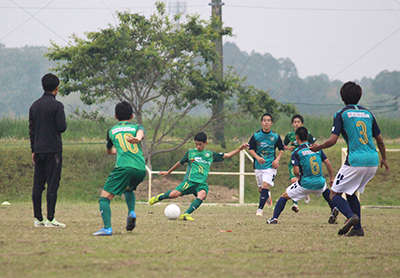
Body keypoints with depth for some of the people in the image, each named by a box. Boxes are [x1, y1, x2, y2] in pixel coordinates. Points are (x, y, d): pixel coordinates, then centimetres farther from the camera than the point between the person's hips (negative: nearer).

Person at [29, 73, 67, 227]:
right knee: (52, 184, -5)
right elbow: (62, 127, -14)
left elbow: (31, 129, 15)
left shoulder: (34, 106, 11)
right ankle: (50, 219, -7)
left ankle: (38, 218, 8)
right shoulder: (56, 105, -9)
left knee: (37, 185, 7)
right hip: (53, 150, -6)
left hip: (39, 150, 6)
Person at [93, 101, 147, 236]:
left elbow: (109, 151, 40)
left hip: (123, 168, -3)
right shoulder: (137, 127, 21)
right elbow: (141, 132, -7)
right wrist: (137, 139, -30)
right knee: (128, 189, 33)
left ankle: (107, 228, -19)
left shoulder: (112, 130, 23)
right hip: (141, 168, 3)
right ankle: (131, 213, 9)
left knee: (105, 197, -1)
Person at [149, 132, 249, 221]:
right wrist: (168, 172, 33)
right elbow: (180, 163, 24)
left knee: (202, 195, -32)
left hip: (202, 183, 1)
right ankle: (160, 197, 12)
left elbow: (226, 155, 18)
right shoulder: (190, 152, 13)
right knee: (174, 194, -21)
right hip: (190, 181, -1)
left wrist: (240, 149, 10)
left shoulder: (210, 154, 17)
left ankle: (186, 214, -34)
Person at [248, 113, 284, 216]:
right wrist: (257, 157, -13)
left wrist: (277, 159, -4)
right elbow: (250, 149, 4)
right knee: (261, 188, 7)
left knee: (265, 186, -17)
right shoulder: (256, 135, -1)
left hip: (270, 165, -2)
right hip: (258, 165, 2)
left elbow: (281, 150, 12)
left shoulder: (275, 136, -1)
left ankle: (260, 209, -17)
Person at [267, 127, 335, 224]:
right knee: (326, 191, 38)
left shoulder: (296, 152, -5)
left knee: (284, 196, 14)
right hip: (320, 183, 4)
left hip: (305, 184, -4)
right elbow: (328, 163, 7)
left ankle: (274, 218, 4)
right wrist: (331, 178, 19)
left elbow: (296, 171, -12)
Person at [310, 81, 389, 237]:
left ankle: (351, 216, -24)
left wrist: (318, 147, 11)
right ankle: (357, 228, 11)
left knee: (334, 194, 3)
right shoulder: (367, 113, 16)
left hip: (355, 161, -6)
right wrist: (384, 159, 34)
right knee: (351, 192, 22)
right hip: (373, 162, 6)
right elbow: (380, 139, 20)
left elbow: (332, 140, -7)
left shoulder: (341, 114, 0)